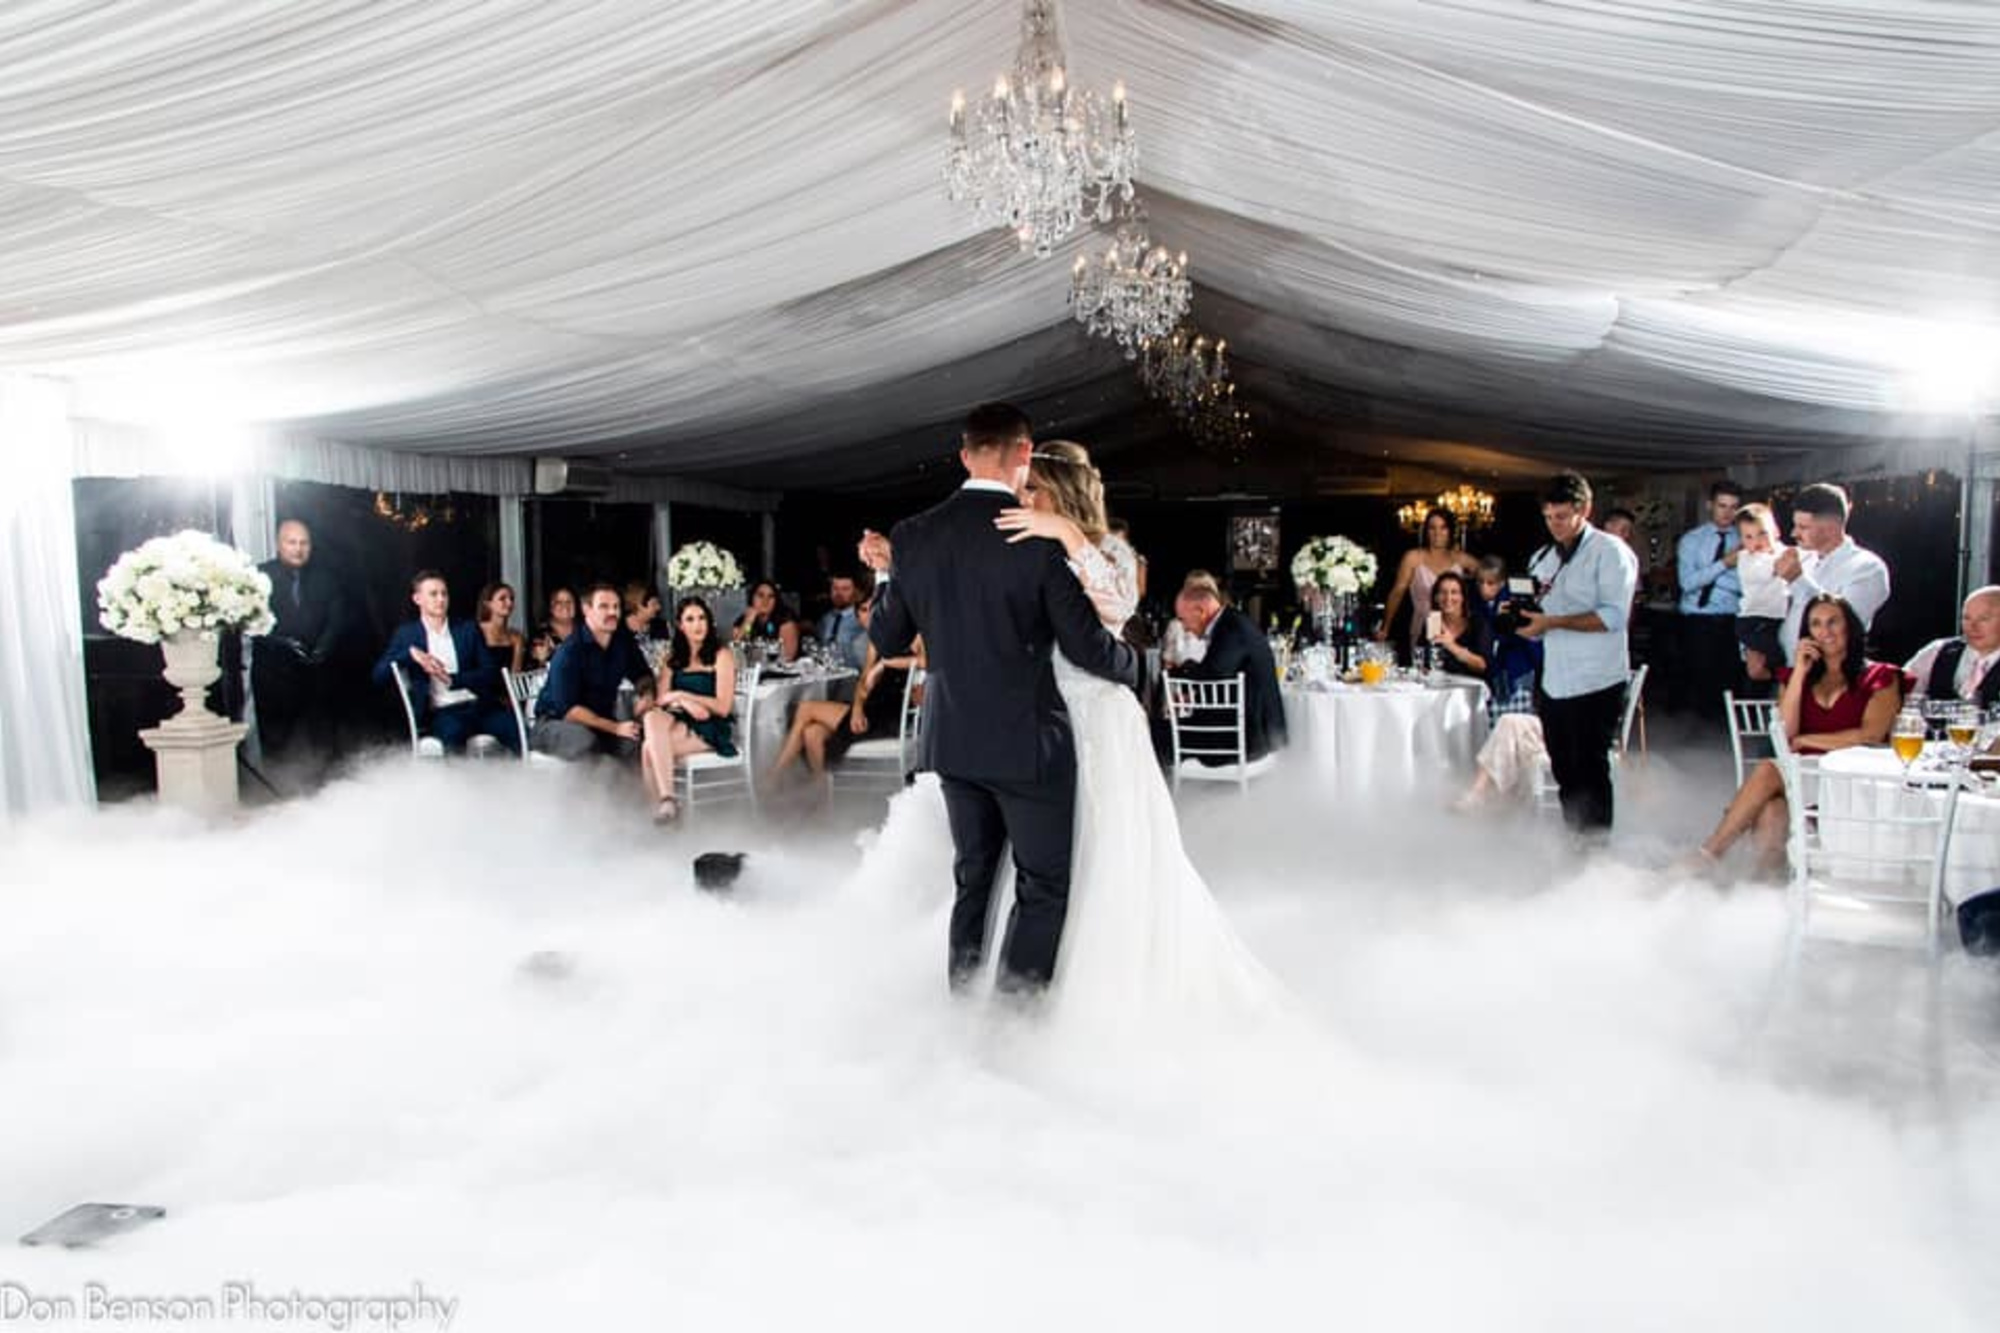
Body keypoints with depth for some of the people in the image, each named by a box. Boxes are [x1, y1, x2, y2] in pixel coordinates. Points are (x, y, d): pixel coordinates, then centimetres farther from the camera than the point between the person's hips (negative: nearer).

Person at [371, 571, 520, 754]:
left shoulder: (468, 629, 18)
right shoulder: (406, 634, 15)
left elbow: (490, 673, 9)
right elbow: (379, 676, 5)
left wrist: (453, 679, -7)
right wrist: (410, 653, -10)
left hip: (479, 705, 2)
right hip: (441, 712, -2)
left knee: (520, 731, -28)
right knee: (452, 732, -39)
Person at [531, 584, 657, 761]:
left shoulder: (624, 641, 0)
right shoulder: (570, 651, -18)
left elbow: (642, 675, 17)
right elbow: (567, 708, -22)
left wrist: (646, 695, -8)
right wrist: (615, 728, -27)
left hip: (600, 719, 4)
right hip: (556, 721, -4)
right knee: (582, 741, -37)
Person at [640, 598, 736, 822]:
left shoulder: (721, 655, -2)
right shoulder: (673, 657, 15)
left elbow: (723, 707, -9)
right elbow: (661, 699, 6)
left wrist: (681, 695, -9)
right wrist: (686, 703, -16)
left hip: (712, 730, -5)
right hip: (681, 723, 5)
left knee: (651, 748, -29)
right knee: (652, 717, -31)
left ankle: (664, 800, -13)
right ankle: (664, 798, -32)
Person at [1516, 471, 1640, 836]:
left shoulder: (1610, 552, -5)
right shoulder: (1542, 559, 17)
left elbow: (1614, 616, -16)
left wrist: (1552, 622, -20)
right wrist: (1521, 615, 1)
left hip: (1594, 685, -6)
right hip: (1553, 682, 6)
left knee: (1590, 776, -1)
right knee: (1565, 775, 11)